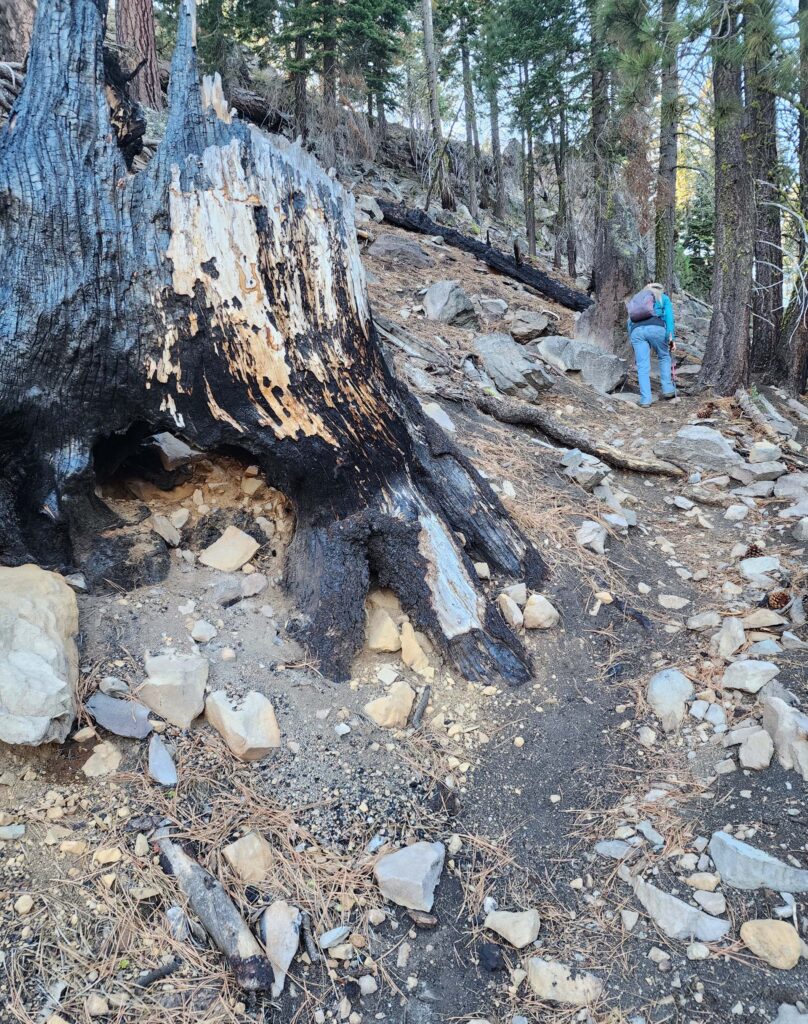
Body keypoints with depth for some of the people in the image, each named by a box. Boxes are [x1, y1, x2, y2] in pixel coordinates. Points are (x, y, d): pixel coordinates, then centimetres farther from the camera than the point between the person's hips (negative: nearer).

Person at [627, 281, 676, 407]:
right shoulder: (664, 298, 26)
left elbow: (630, 320, 27)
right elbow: (669, 316, 10)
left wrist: (632, 341, 26)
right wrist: (671, 338, 2)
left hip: (636, 330, 2)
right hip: (656, 328, -2)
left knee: (643, 366, 0)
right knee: (664, 357, 21)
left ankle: (645, 399, -6)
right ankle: (667, 389, 14)